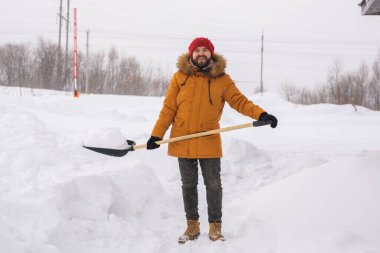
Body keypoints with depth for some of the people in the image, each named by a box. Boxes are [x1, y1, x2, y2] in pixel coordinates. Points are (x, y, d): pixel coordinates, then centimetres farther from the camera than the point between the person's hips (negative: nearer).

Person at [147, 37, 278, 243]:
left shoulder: (222, 79, 0)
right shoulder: (180, 77, 0)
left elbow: (239, 101, -3)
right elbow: (168, 108, 1)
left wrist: (261, 114, -18)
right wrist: (157, 135, -4)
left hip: (209, 142, -1)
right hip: (183, 140, 1)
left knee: (213, 185, 4)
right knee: (188, 184, 10)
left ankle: (215, 226, 19)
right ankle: (192, 225, 24)